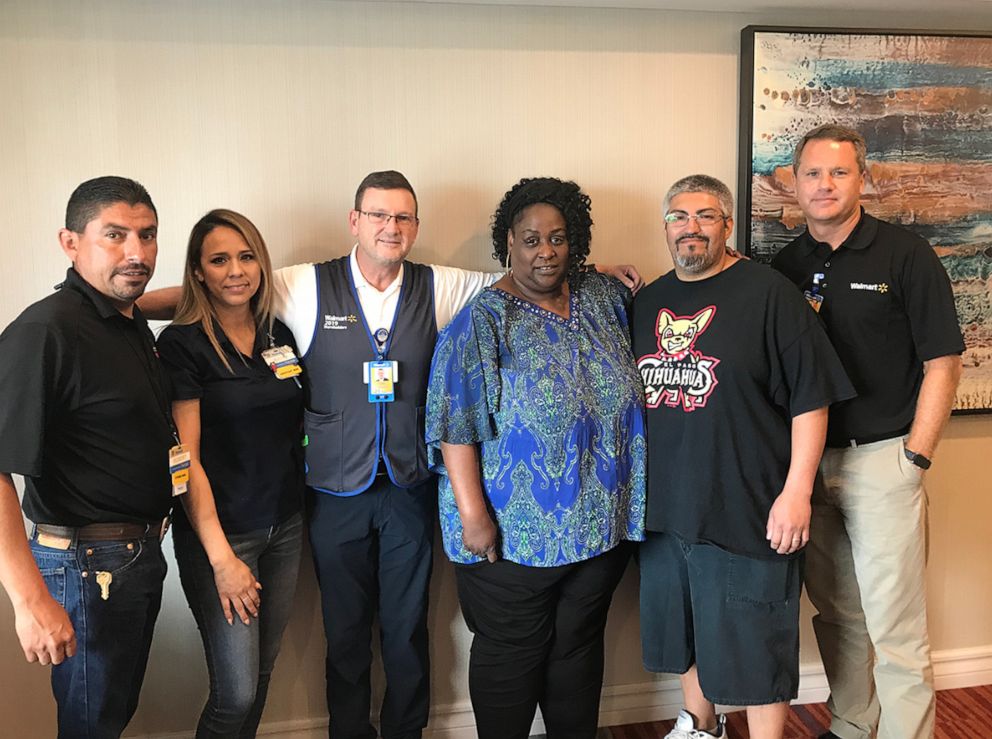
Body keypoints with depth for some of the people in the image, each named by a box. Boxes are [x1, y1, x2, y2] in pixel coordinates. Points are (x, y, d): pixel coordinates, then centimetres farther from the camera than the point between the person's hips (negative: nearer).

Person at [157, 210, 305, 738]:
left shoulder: (278, 334, 5)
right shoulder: (182, 343, -11)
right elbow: (186, 457, -13)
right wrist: (221, 556, -16)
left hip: (285, 525, 5)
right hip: (220, 533, -5)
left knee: (263, 673, 15)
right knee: (236, 692, 0)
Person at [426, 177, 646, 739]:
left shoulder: (606, 298, 5)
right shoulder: (481, 323, -10)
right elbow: (455, 428, -14)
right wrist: (472, 515, -18)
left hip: (602, 522, 5)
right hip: (514, 532, -4)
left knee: (580, 648, 19)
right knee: (511, 656, 11)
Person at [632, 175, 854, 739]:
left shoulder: (768, 294, -8)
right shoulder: (647, 302, 10)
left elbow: (811, 398, -11)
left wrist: (797, 491, -15)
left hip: (748, 512, -6)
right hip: (665, 508, 6)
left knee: (756, 646, 5)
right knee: (686, 632, 21)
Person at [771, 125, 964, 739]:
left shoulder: (905, 255, -5)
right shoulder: (786, 266, 8)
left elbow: (943, 362, -6)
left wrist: (915, 458, -11)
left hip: (882, 459, -4)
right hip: (807, 459, 5)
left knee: (895, 626, 0)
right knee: (836, 614, 17)